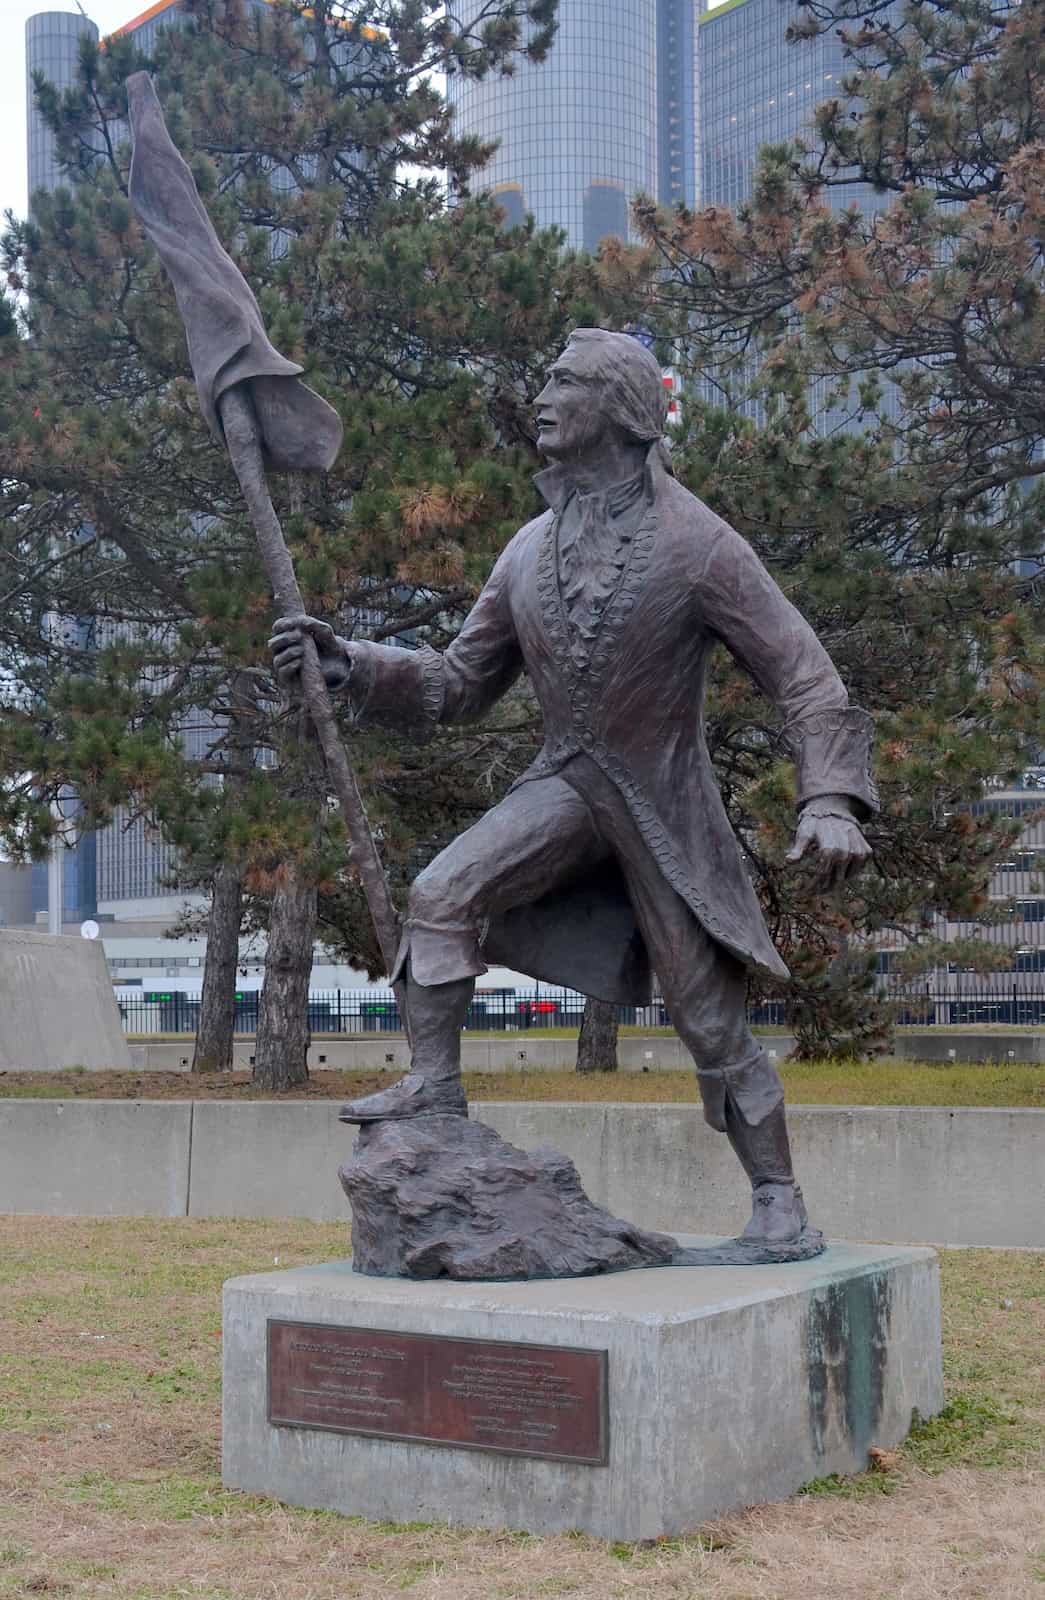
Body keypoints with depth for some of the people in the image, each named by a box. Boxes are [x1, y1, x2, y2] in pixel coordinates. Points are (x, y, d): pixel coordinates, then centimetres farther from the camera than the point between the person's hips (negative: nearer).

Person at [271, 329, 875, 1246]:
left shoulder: (696, 543, -14)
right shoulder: (532, 551, 1)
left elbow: (805, 677, -15)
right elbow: (456, 685, 7)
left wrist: (830, 802, -29)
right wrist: (346, 663, -8)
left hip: (664, 805, -4)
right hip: (568, 783, 4)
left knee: (709, 1019, 1)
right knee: (442, 893, -22)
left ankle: (779, 1195, 17)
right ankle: (434, 1086, -15)